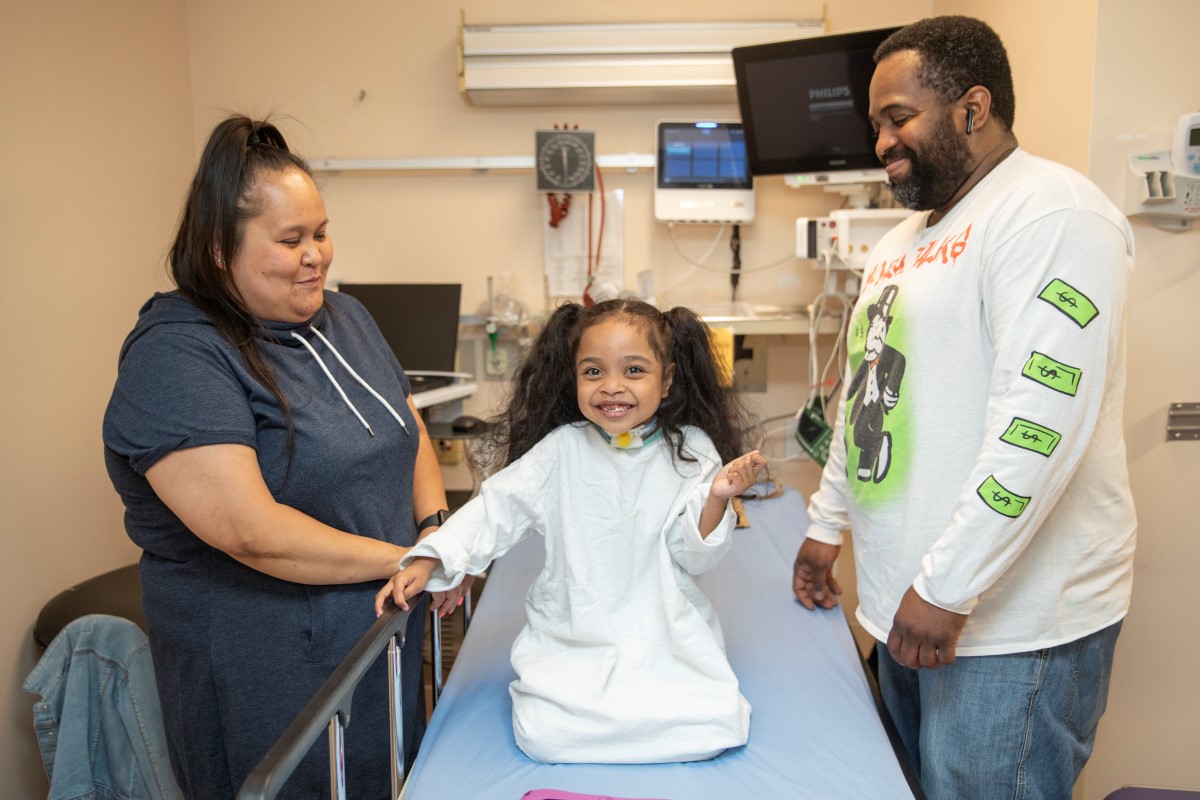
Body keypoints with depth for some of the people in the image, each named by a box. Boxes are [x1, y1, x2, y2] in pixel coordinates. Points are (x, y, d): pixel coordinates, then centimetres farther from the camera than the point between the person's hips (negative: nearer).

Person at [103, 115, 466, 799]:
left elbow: (410, 427, 13)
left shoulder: (344, 317, 5)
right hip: (270, 677, -7)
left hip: (385, 635, 7)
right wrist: (404, 559, -20)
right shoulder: (176, 358, -20)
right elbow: (251, 531, -27)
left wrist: (435, 528, -4)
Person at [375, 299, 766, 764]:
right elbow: (498, 507, -1)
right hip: (572, 637, 0)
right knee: (540, 736, -18)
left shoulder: (691, 451, -4)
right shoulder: (560, 451, -3)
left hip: (666, 637, 0)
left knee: (715, 728, -18)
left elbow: (695, 557, -3)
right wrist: (428, 561, -12)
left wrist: (717, 499, -22)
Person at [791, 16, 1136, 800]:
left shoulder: (1048, 209, -13)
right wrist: (827, 524, 22)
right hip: (908, 602, 8)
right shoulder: (903, 241, 15)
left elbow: (1041, 422, -24)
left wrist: (946, 589, -23)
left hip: (1012, 623, -8)